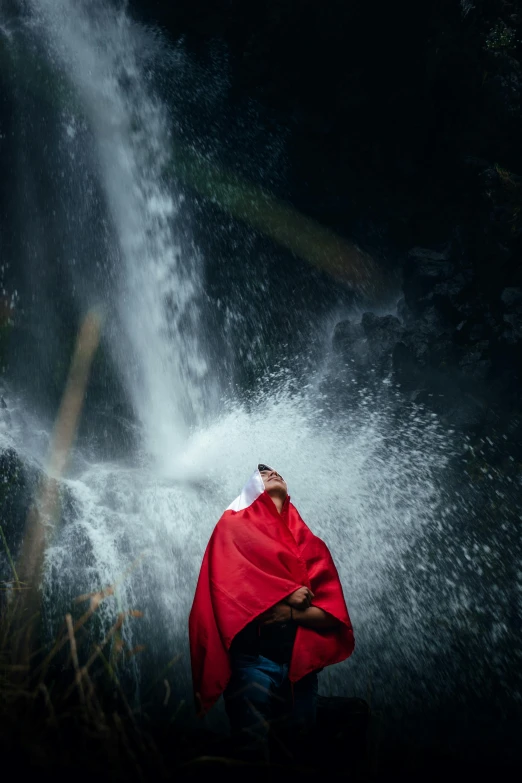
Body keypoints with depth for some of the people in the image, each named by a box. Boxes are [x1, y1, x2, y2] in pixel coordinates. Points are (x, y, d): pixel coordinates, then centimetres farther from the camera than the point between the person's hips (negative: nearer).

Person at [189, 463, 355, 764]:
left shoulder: (309, 540, 18)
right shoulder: (234, 525, 8)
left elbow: (333, 612, 6)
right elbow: (228, 589, -8)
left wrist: (292, 613, -11)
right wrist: (285, 595, -7)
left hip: (302, 664, 4)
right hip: (253, 659, -4)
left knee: (299, 754, 10)